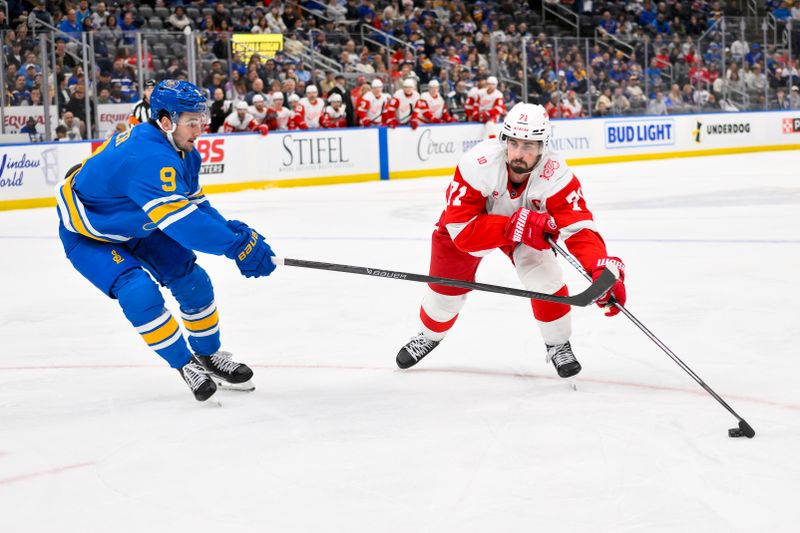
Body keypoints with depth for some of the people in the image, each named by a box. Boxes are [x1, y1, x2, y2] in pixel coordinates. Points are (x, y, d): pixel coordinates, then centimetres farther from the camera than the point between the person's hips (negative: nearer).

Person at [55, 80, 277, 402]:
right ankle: (185, 364, -6)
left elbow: (195, 205, 1)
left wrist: (233, 231, -15)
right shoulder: (149, 157, -39)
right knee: (140, 294, -25)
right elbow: (181, 221, -44)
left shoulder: (183, 151, -8)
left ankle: (209, 355, 25)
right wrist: (237, 245, -43)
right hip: (87, 236, -9)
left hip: (137, 226, 9)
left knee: (192, 281, 4)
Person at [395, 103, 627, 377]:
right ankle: (429, 336, 40)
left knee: (544, 277, -20)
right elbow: (462, 230, -41)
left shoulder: (555, 176, -37)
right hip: (474, 217, 0)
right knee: (447, 288, 7)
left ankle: (558, 346, 5)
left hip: (528, 220, 1)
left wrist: (602, 269, -60)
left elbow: (579, 228, -42)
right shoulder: (477, 165, -41)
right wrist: (515, 226, -52)